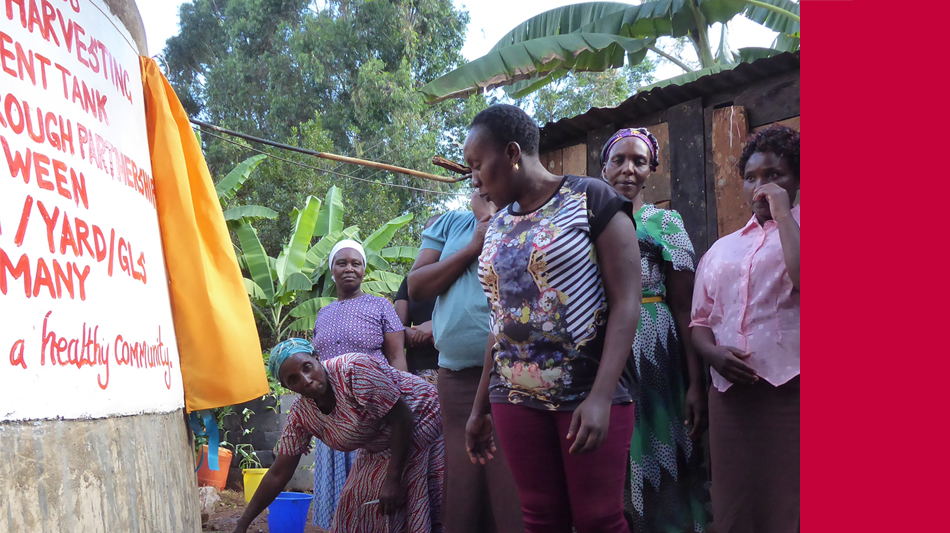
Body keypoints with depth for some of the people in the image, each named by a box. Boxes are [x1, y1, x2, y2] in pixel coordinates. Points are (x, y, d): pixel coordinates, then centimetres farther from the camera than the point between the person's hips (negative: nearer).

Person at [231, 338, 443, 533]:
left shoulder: (355, 369, -30)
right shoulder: (301, 415, -9)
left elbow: (401, 417, -26)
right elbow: (278, 474, -2)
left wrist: (393, 480, -25)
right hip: (380, 450, 6)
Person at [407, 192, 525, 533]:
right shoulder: (451, 224, 15)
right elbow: (416, 286, 6)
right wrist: (473, 247, -2)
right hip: (456, 374, 4)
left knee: (515, 496, -5)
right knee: (462, 492, 10)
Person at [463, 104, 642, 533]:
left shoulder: (591, 199, -5)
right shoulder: (497, 227, 14)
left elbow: (626, 303, -11)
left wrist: (601, 397, -20)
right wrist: (480, 407, 19)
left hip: (589, 396, -5)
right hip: (516, 398, 5)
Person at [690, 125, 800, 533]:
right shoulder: (721, 250, 20)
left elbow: (803, 277, -17)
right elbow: (700, 321, 20)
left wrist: (782, 212, -8)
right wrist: (712, 353, -1)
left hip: (790, 389, -4)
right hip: (730, 393, 5)